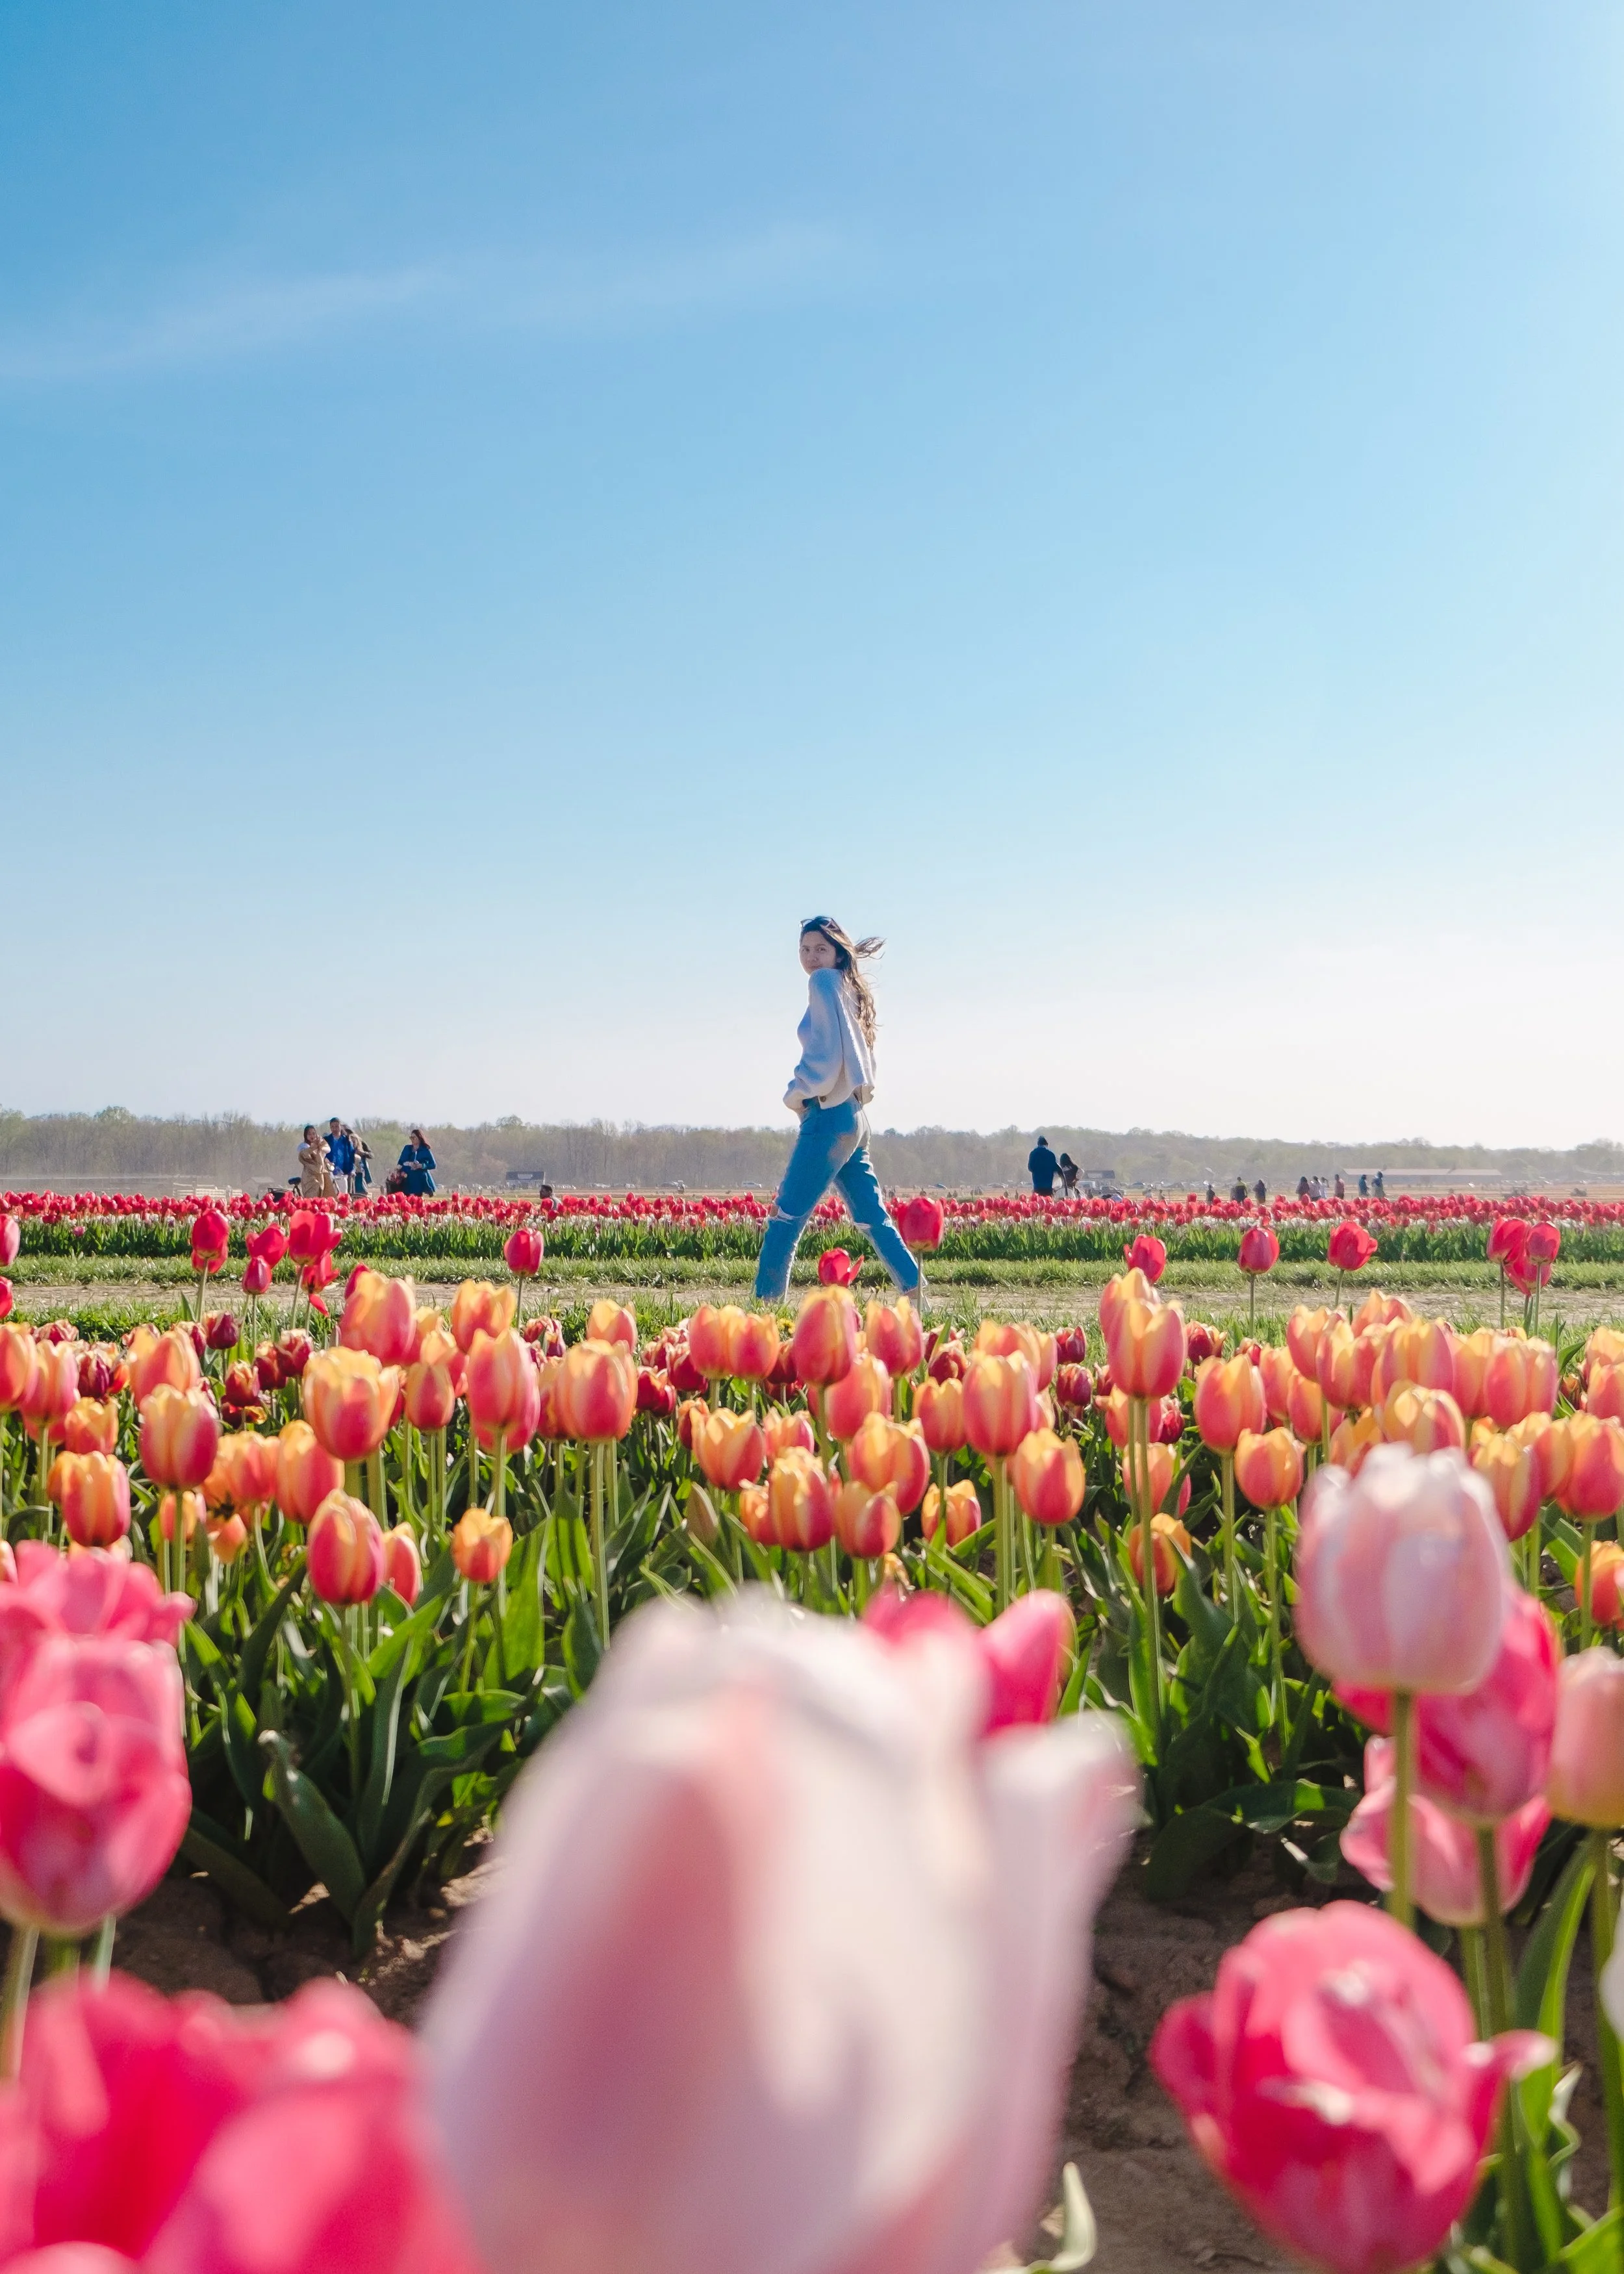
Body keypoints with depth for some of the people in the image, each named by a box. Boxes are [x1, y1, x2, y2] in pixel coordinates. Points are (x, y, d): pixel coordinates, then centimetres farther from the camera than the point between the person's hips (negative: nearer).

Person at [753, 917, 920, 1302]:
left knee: (786, 1217, -7)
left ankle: (766, 1301, -8)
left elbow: (826, 1053, -16)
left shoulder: (824, 982, -8)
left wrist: (795, 1093, -6)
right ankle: (915, 1294, 10)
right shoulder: (851, 989, 18)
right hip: (855, 1116, 9)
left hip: (828, 1116, -9)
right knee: (872, 1216, 12)